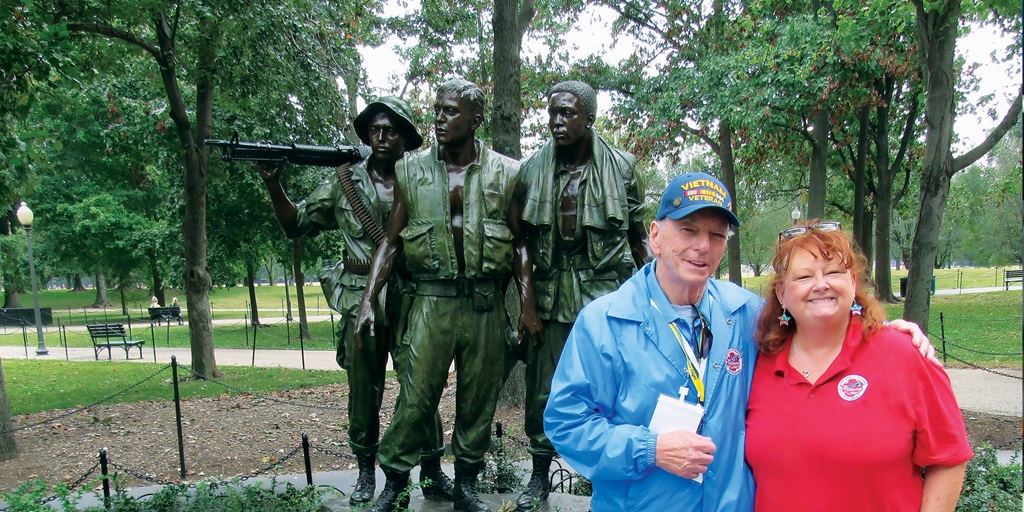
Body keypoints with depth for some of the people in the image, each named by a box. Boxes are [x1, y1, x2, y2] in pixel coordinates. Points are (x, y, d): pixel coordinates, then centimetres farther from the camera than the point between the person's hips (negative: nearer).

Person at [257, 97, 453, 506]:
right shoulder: (345, 180, 7)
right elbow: (297, 224, 8)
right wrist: (273, 185, -6)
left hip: (410, 303, -1)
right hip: (358, 303, 1)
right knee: (363, 393, 9)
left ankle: (432, 472, 16)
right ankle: (366, 473, 25)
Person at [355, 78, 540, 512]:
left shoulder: (505, 173, 3)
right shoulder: (411, 171, 5)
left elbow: (520, 243, 7)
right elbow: (391, 241, 7)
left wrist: (527, 305, -2)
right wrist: (368, 300, -1)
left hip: (486, 302, 1)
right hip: (432, 300, 0)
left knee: (478, 399, 8)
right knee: (416, 395, -2)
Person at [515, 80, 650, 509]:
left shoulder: (620, 166, 0)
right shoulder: (533, 169, 3)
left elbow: (638, 236, 7)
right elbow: (525, 240, 8)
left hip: (606, 292, -1)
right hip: (552, 293, 2)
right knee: (543, 388, 8)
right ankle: (539, 475, 25)